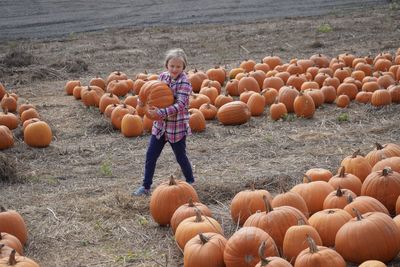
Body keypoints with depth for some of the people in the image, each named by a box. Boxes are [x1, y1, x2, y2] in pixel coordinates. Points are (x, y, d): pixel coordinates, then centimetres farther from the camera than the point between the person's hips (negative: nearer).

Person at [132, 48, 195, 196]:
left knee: (181, 157, 9)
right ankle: (146, 187, 16)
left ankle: (191, 183, 30)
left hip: (177, 127, -5)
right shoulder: (162, 76, 1)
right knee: (151, 155, 5)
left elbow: (180, 105, -24)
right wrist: (151, 108, -9)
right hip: (160, 125, 5)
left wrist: (160, 113, -32)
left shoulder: (184, 82, -16)